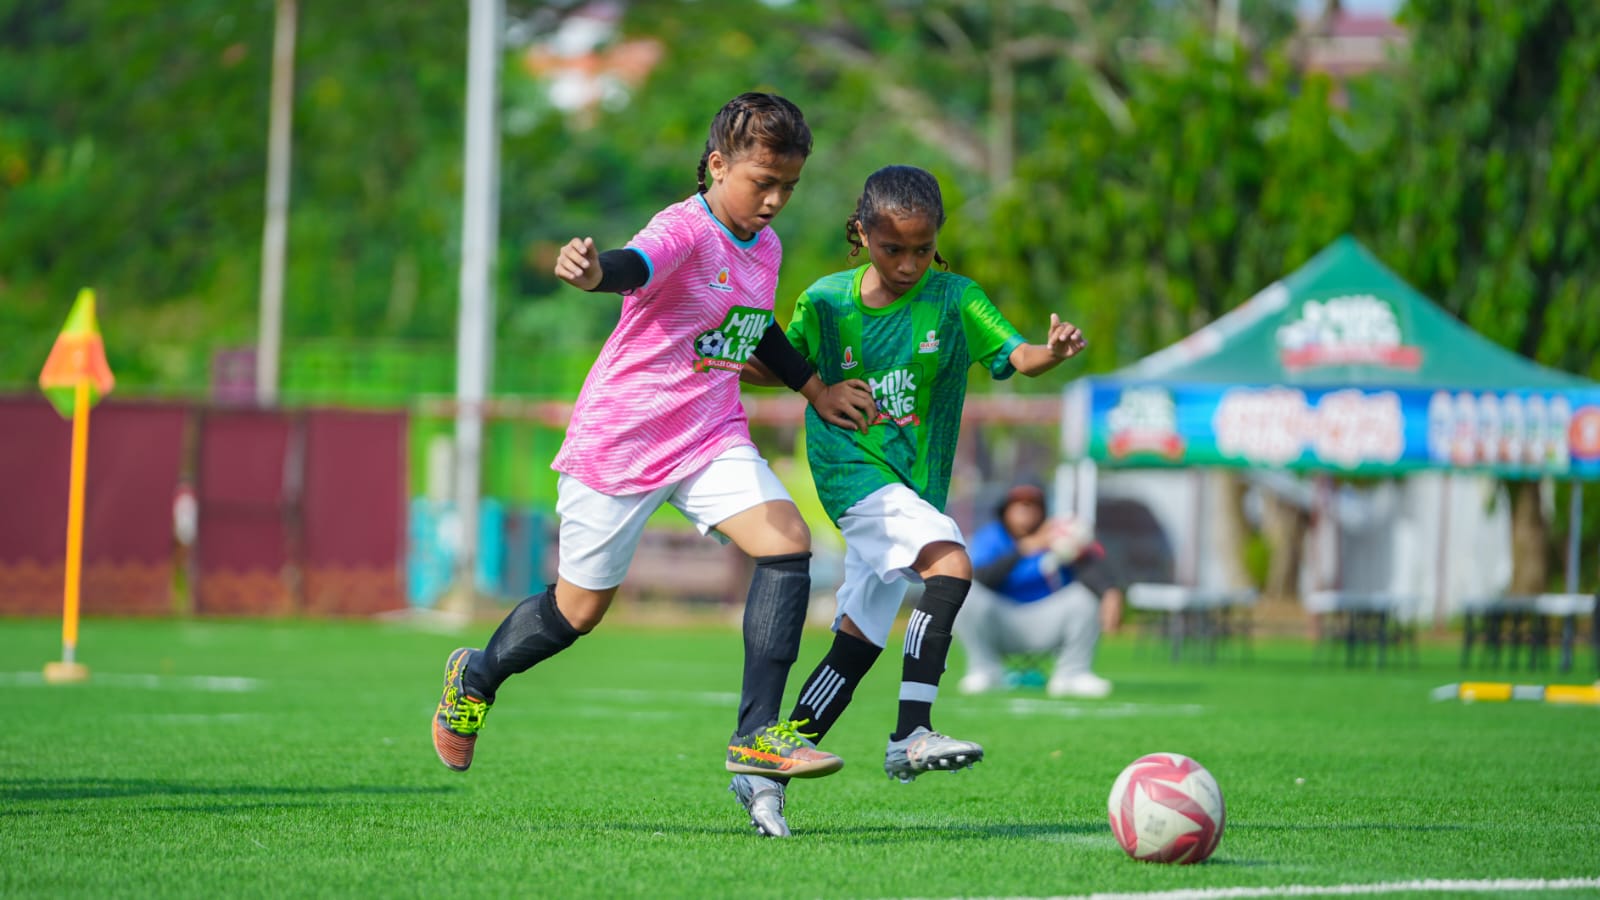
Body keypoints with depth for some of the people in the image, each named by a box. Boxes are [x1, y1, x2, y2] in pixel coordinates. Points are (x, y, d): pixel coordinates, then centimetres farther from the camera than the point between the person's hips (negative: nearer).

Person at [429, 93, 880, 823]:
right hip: (621, 437, -6)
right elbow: (635, 267, -42)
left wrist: (814, 388, 29)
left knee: (788, 542, -17)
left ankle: (756, 734, -14)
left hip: (711, 440, 6)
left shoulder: (764, 248, 8)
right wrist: (591, 272, -64)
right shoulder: (684, 230, -18)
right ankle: (475, 677, 35)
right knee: (581, 608, 5)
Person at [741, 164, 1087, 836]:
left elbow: (1014, 355, -14)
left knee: (858, 642, 5)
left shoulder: (952, 299, -1)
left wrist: (1051, 352, -35)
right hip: (853, 471, -4)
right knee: (950, 562, -28)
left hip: (913, 488, 4)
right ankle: (911, 735, -31)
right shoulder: (826, 302, -1)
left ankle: (770, 772, 15)